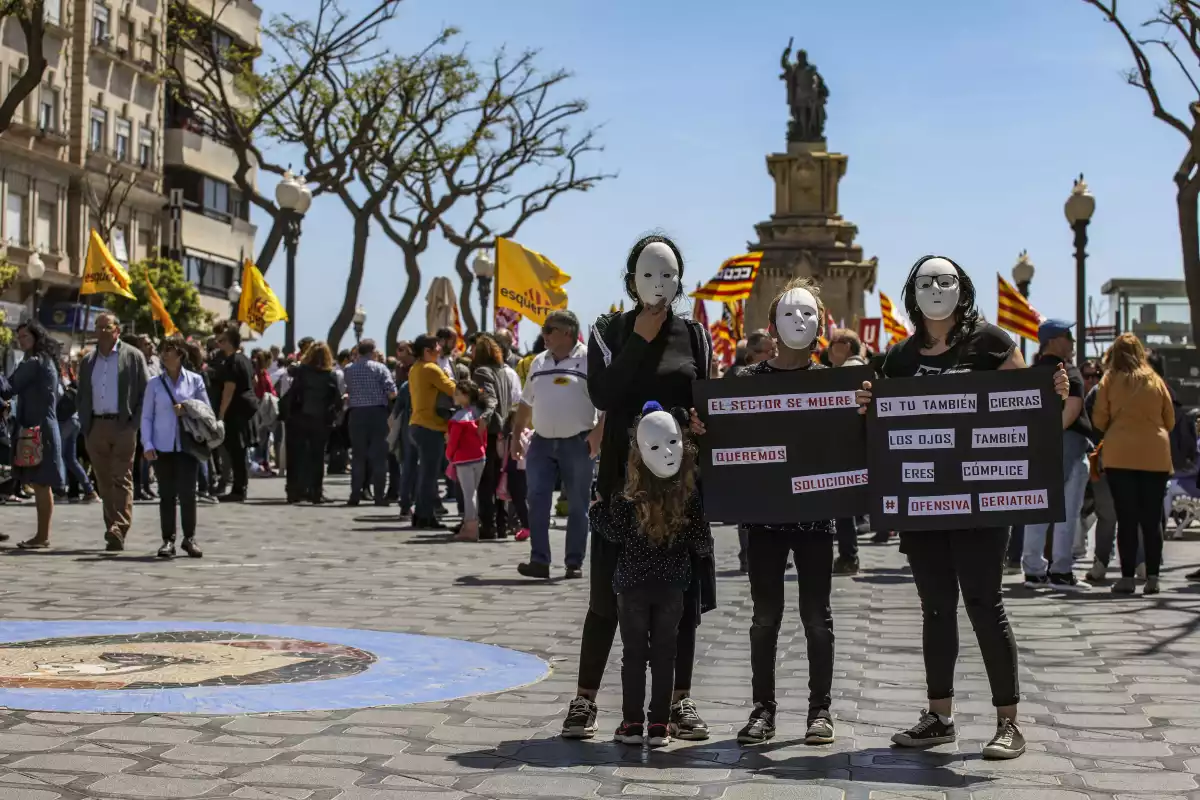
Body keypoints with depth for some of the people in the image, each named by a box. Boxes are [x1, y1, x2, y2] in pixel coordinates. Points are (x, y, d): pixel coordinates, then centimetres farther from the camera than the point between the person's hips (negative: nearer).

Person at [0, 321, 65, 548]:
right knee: (40, 483, 11)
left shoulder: (33, 363, -11)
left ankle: (42, 536, -6)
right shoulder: (47, 362, 18)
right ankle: (42, 535, 14)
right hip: (43, 427, 10)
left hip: (37, 429, -10)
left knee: (41, 483, -7)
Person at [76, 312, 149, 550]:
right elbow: (81, 397, 19)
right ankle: (113, 531, 11)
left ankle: (119, 530, -14)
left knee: (122, 479, -9)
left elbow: (145, 393, -1)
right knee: (104, 482, 6)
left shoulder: (133, 356, 2)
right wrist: (85, 427, 7)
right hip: (96, 426, 5)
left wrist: (134, 424, -10)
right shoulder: (88, 361, 16)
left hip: (123, 426, -5)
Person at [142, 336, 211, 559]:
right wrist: (147, 444, -5)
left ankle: (189, 538, 10)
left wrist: (188, 411, -9)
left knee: (187, 492, -3)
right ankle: (168, 540, 9)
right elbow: (146, 416, 5)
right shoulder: (155, 384, 5)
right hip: (163, 446, 1)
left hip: (188, 446, -1)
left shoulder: (195, 380, 4)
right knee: (167, 494, 4)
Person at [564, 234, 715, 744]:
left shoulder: (695, 335, 9)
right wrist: (640, 338, -12)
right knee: (609, 592, 1)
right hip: (623, 475, -2)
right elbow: (603, 396, -12)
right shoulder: (609, 331, 2)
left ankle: (680, 701, 14)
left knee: (683, 592, 5)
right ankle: (585, 700, 10)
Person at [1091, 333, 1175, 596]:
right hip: (1156, 456, 2)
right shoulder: (1156, 380, 5)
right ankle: (1153, 577, 5)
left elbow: (1099, 420, -1)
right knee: (1152, 519, 6)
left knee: (1126, 518, 1)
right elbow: (1170, 421, 10)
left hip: (1120, 455, -2)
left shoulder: (1109, 380, -1)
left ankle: (1127, 577, 0)